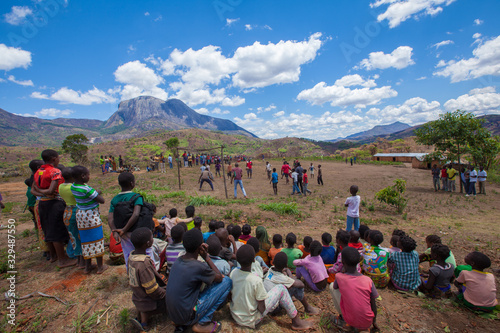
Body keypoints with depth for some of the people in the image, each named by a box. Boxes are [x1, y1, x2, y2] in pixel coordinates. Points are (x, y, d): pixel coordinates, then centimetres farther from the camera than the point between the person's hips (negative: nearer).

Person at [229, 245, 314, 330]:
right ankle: (296, 322, 13)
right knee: (281, 288, -3)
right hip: (251, 321, -6)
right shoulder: (256, 281, -28)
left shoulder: (233, 273, -13)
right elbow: (261, 309, -19)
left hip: (235, 316, 6)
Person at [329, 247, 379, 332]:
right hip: (368, 324, 3)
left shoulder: (339, 277, -17)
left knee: (332, 286, 7)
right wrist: (374, 322, 16)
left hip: (351, 322, -2)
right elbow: (373, 304, -1)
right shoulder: (368, 280, -12)